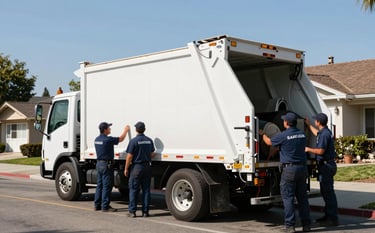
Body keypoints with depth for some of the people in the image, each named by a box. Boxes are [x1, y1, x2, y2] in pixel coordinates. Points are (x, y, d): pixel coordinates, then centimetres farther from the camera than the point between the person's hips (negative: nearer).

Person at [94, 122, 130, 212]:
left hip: (99, 163, 9)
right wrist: (126, 130, 10)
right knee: (107, 186, -5)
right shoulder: (107, 139, -18)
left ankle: (97, 205, 17)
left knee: (100, 185, 13)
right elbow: (120, 139, -6)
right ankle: (105, 206, -3)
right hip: (106, 164, -9)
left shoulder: (97, 139, 8)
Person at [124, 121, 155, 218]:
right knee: (146, 189, 7)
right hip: (147, 166, 5)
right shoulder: (149, 140, 5)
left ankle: (132, 211, 2)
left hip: (136, 167, -5)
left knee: (133, 190, 2)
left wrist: (126, 169, -3)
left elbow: (129, 156, -12)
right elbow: (152, 154, 13)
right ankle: (145, 211, 9)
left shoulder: (133, 141, -12)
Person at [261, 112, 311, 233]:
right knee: (302, 197, 11)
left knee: (288, 198, 0)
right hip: (302, 168, 6)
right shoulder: (302, 134, 8)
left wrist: (262, 134, 27)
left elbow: (269, 142, 6)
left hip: (289, 169, -6)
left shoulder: (283, 135, -10)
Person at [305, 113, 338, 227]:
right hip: (327, 165, 11)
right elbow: (317, 133, 38)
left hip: (326, 165, -11)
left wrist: (308, 149, -9)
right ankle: (328, 215, 25)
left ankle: (333, 218, -5)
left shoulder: (324, 134, -18)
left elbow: (320, 151, -23)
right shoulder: (324, 132, 14)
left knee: (328, 191, -8)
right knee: (325, 191, 16)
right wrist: (308, 124, 44)